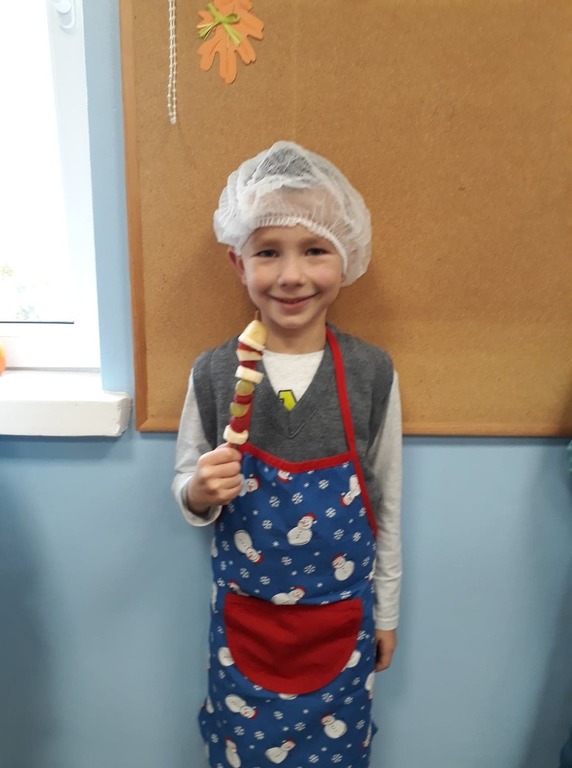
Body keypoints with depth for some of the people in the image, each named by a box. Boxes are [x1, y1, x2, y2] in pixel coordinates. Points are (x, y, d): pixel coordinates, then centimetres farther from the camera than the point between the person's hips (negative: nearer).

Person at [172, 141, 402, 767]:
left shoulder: (372, 373, -13)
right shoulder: (213, 374, -13)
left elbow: (386, 501, -3)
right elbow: (186, 488, 1)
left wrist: (386, 613, 5)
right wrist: (198, 493, -23)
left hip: (341, 617, 0)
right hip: (243, 616, 1)